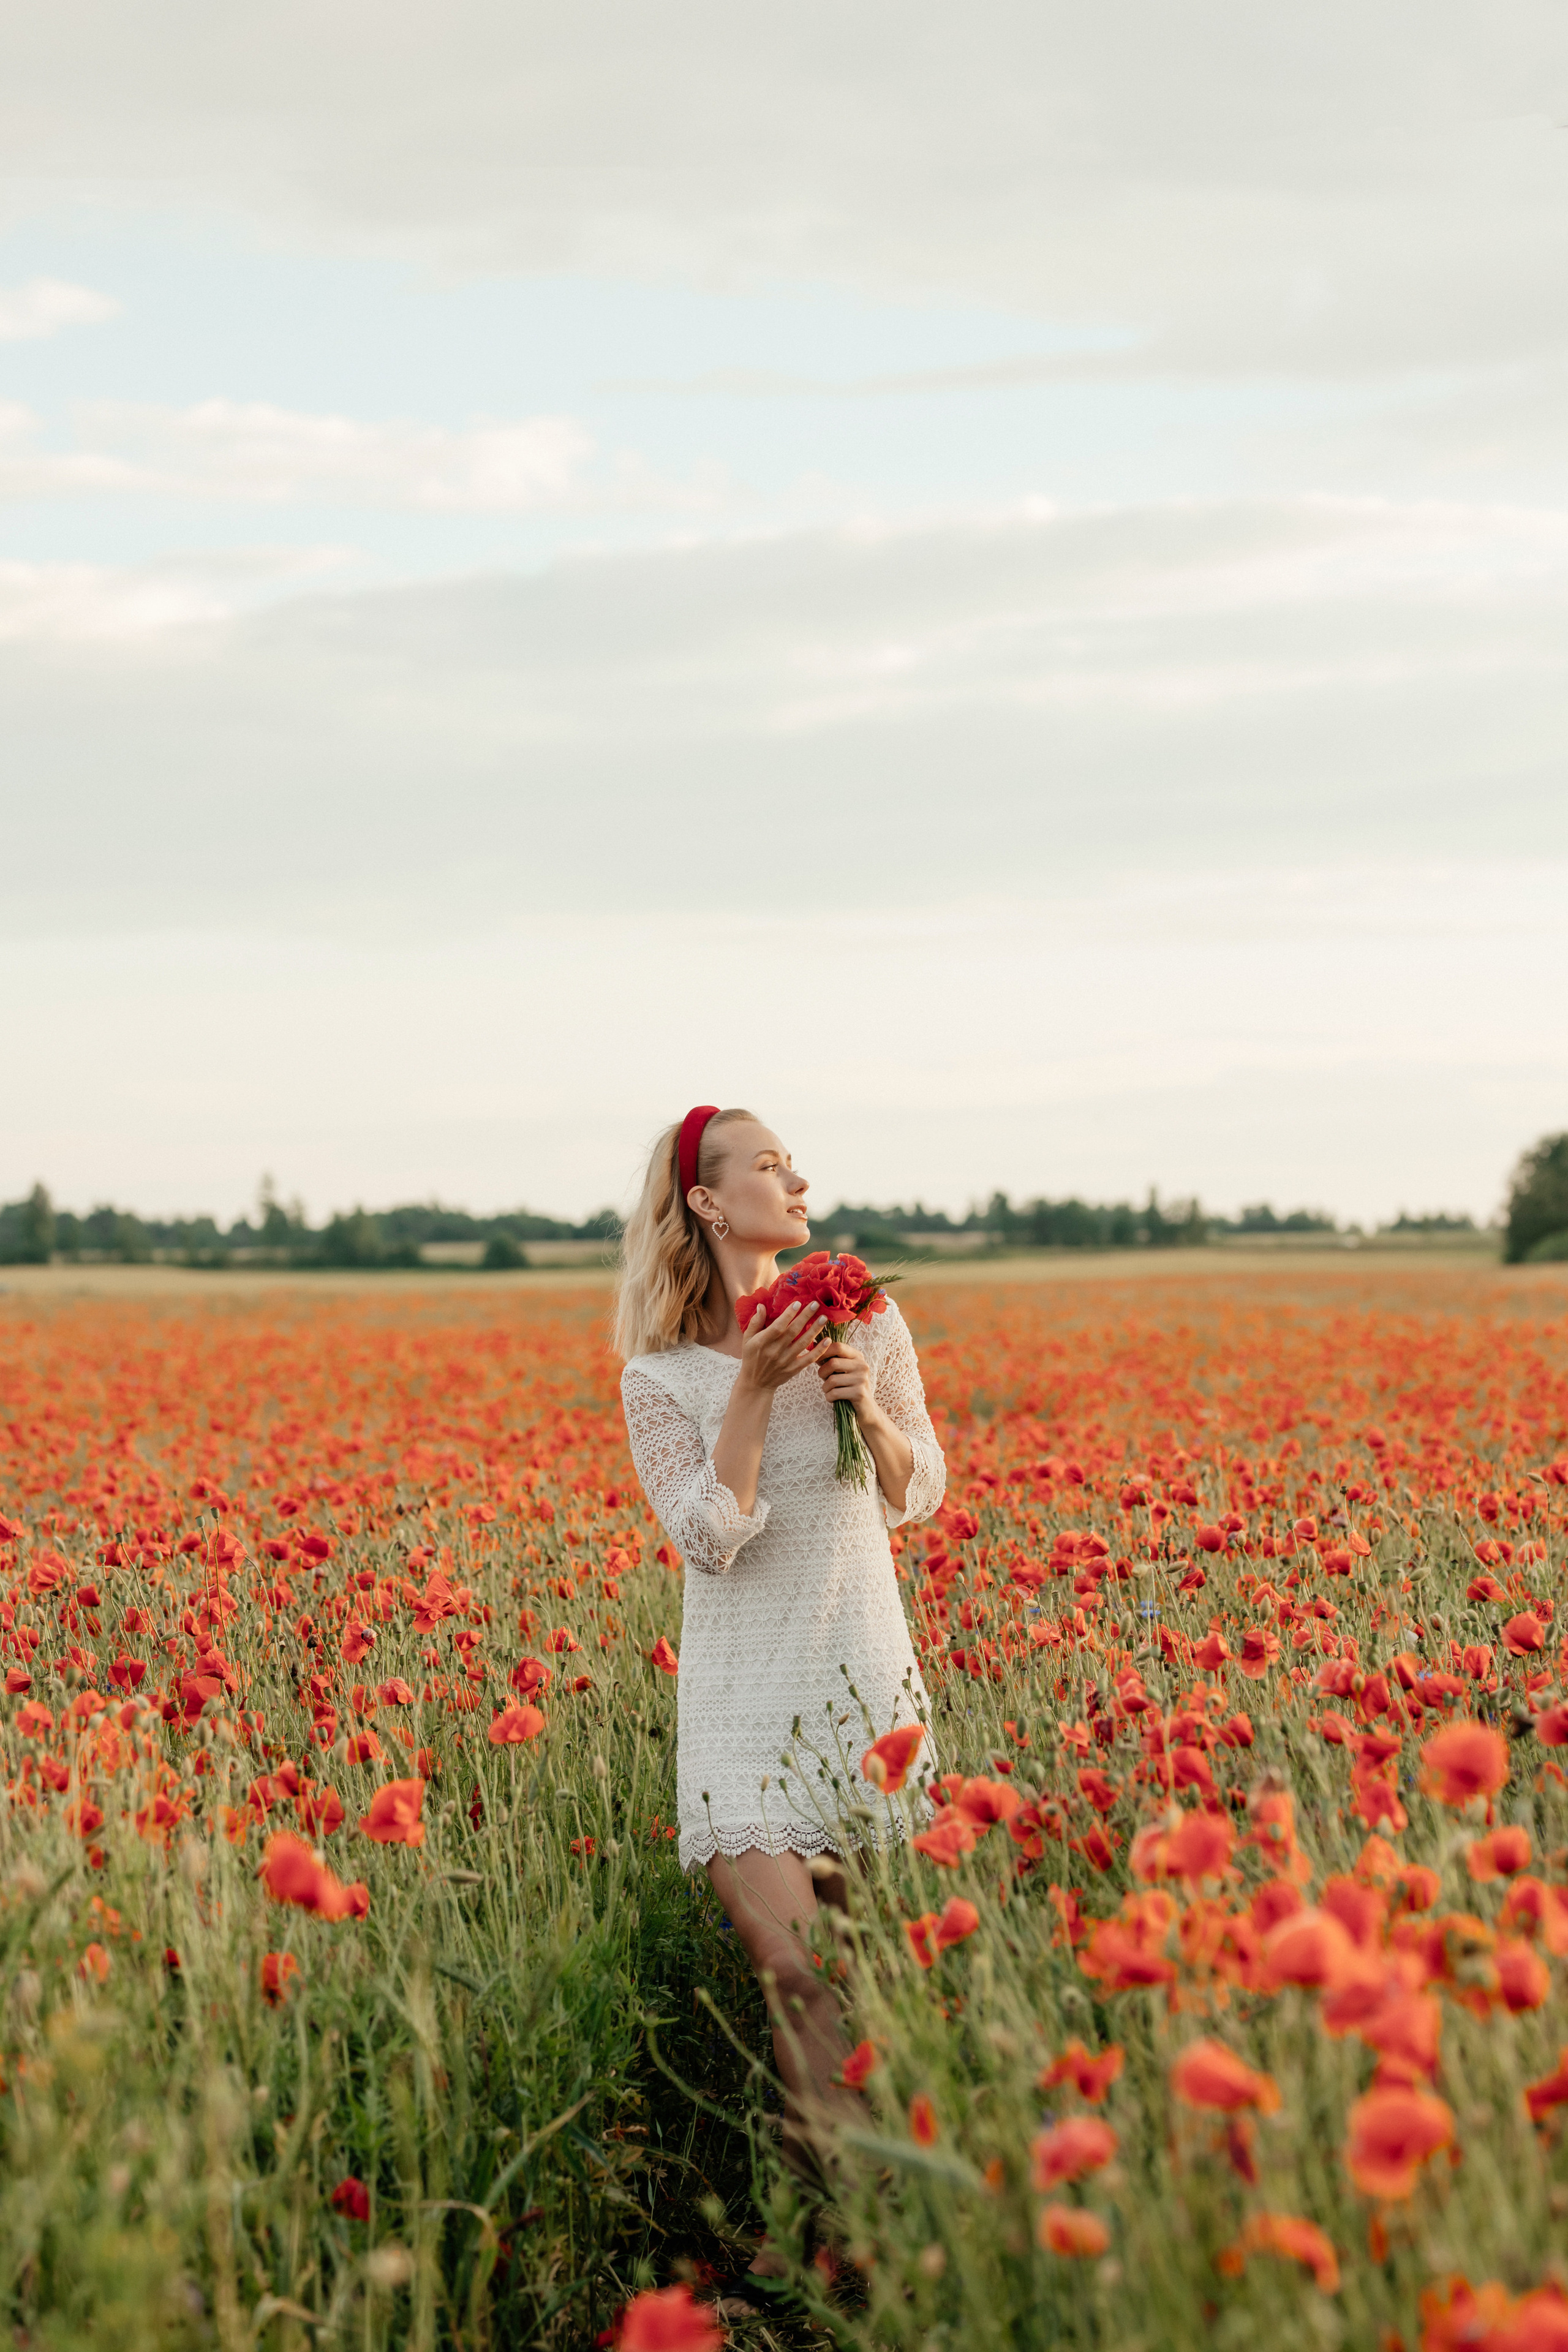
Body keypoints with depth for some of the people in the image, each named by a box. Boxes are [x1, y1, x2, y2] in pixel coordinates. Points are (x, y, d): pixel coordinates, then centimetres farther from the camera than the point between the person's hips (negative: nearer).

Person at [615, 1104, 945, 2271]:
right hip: (743, 1683, -2)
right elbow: (710, 1539, -11)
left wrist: (868, 1404, -11)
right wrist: (753, 1394, -19)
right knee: (785, 1955, -13)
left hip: (863, 1666, 2)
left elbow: (919, 1496, 8)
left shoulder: (868, 1323, 3)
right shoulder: (663, 1375, -2)